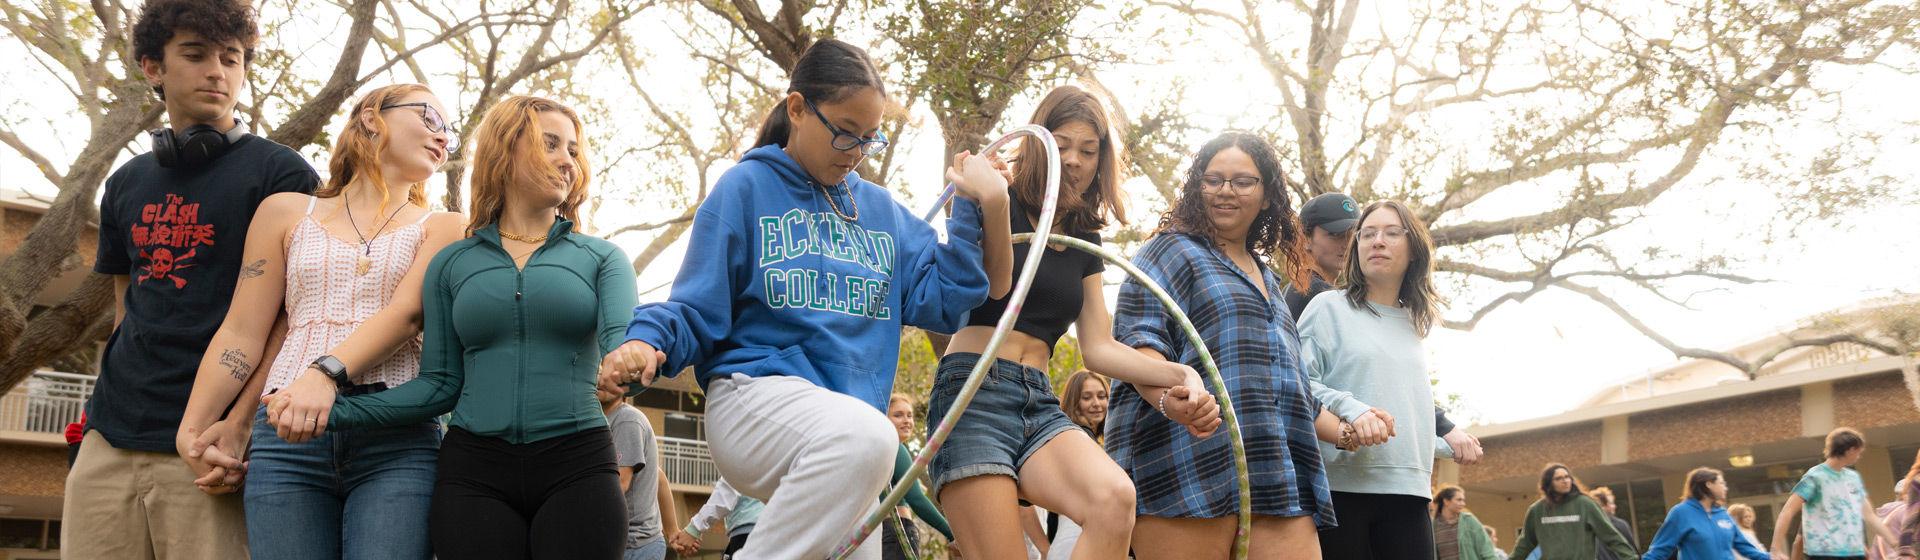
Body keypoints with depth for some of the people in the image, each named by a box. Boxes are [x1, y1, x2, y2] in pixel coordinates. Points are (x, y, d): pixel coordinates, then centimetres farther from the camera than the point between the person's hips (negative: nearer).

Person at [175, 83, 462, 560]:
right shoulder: (287, 212, 17)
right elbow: (242, 333, 14)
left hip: (396, 438, -1)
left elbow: (406, 315, -4)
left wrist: (326, 374, -21)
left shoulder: (440, 228, 13)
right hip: (287, 433, 1)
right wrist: (191, 430, 5)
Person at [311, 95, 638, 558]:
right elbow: (441, 384, 9)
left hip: (577, 467, 0)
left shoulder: (602, 258, 10)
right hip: (474, 469, 1)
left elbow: (624, 348, -6)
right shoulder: (452, 264, 12)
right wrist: (335, 411, -4)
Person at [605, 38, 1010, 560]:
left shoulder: (883, 210, 18)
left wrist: (974, 210, 6)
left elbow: (938, 301, 11)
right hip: (755, 395, -6)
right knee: (865, 435, -36)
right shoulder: (747, 187, 4)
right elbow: (697, 308, 0)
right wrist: (648, 341, -20)